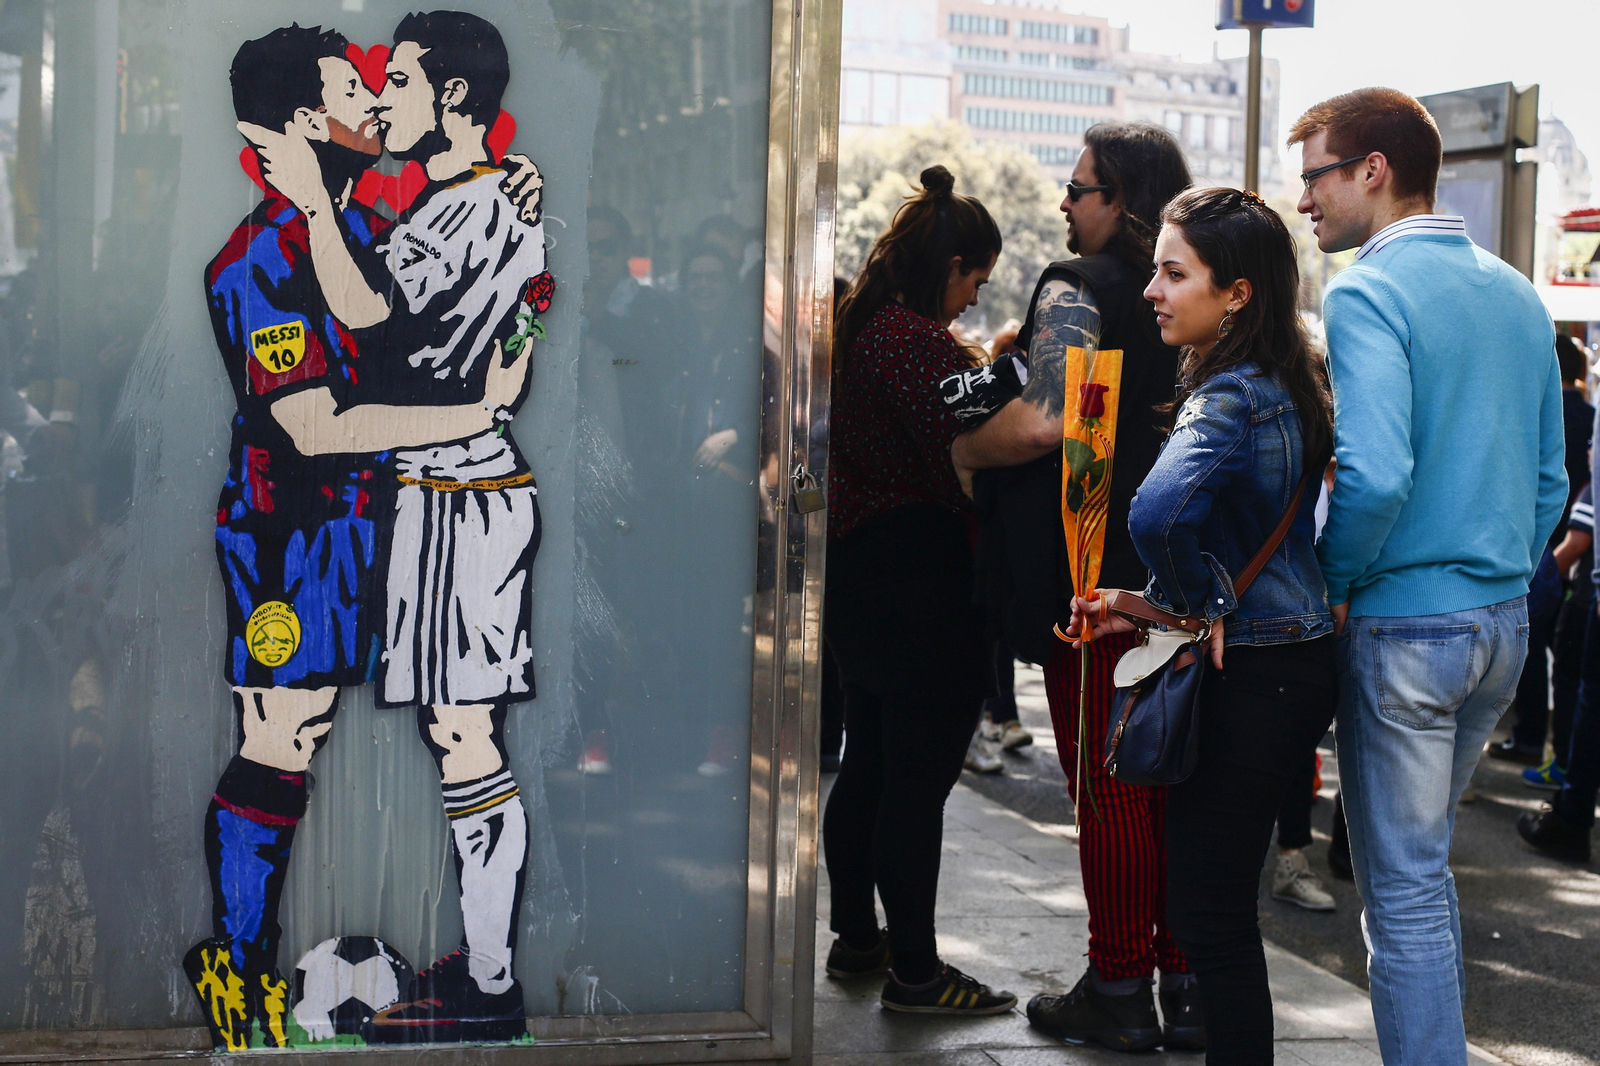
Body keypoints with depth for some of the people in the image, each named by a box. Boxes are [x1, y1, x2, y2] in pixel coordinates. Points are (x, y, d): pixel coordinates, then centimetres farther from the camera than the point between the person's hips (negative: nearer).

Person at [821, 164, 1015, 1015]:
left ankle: (856, 936, 30)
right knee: (917, 780, -3)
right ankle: (914, 970, 3)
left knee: (867, 767, 18)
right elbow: (962, 466, -22)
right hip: (925, 585, -10)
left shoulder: (857, 328, 10)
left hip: (858, 570, 10)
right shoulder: (921, 342, -18)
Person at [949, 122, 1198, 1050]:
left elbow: (1043, 421, -25)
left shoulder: (1079, 290, -11)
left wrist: (959, 450, -9)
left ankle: (1117, 990, 6)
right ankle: (1188, 981, 18)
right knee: (1173, 779, 12)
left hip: (1093, 576, -7)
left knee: (1106, 788, 0)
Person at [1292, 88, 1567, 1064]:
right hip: (1505, 620, 8)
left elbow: (1375, 477, -25)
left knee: (1404, 889, 2)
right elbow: (1552, 477, 13)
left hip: (1406, 626, -8)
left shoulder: (1366, 294, -14)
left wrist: (1331, 584, -10)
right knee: (1428, 857, 22)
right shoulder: (1517, 294, 10)